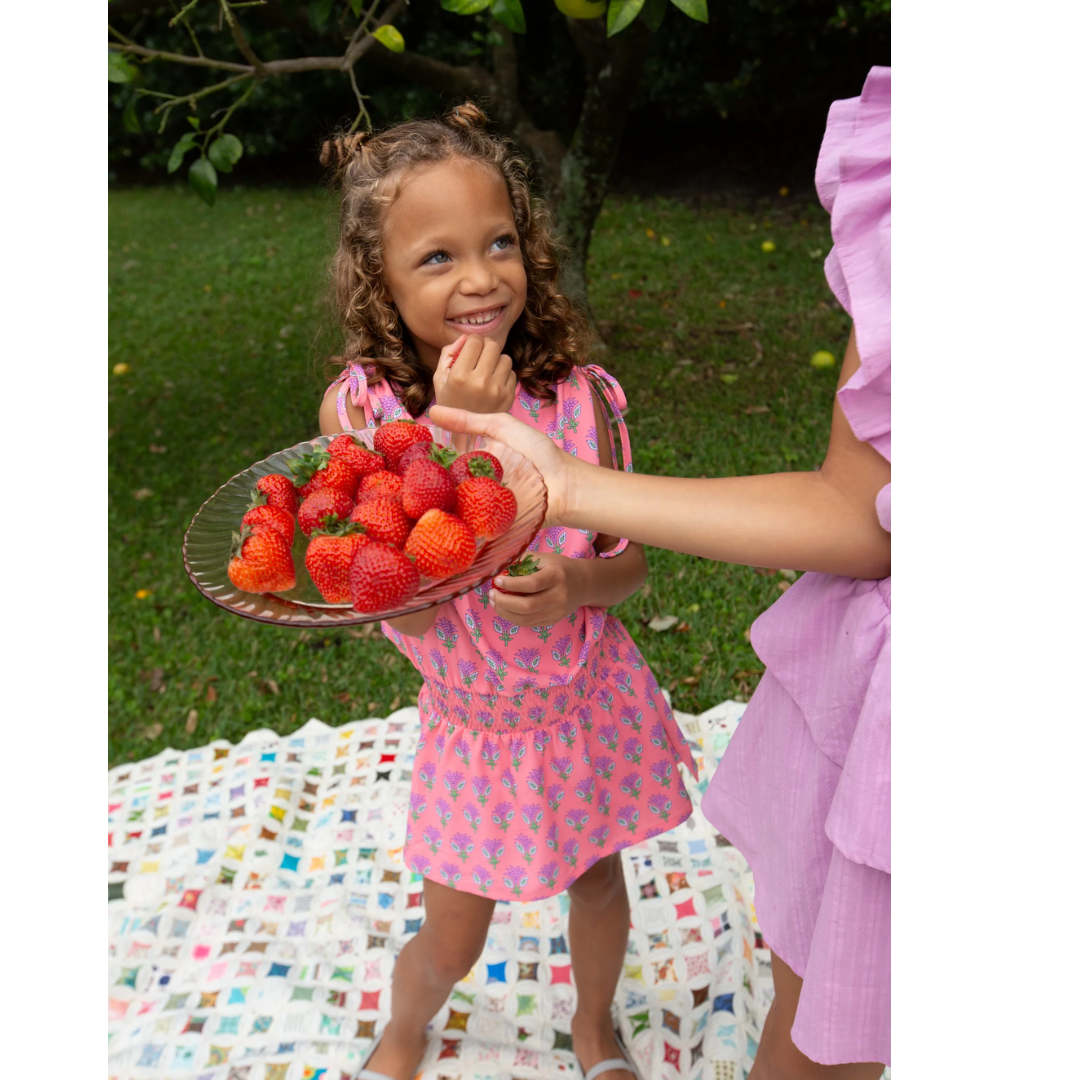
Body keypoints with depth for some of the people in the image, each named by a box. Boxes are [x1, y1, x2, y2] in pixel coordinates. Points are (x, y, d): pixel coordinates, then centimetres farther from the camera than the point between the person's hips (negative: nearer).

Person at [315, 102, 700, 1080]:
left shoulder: (579, 395, -17)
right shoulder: (361, 407, -20)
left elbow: (631, 560, -6)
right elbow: (403, 603, -26)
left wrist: (576, 585, -29)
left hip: (591, 703, 1)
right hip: (476, 720, -1)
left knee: (597, 885, 22)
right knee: (452, 942, 15)